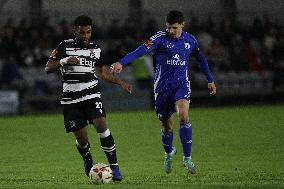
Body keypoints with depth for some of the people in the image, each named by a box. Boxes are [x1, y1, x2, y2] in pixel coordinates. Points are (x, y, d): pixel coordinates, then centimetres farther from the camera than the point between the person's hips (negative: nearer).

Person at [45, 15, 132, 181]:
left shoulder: (95, 49, 10)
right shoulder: (65, 46, 0)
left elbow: (102, 72, 23)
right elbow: (48, 68, -2)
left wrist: (121, 83, 16)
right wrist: (64, 61, -19)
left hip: (92, 94, 1)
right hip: (71, 98, -1)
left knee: (101, 125, -21)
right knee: (81, 137, -1)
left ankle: (114, 166, -17)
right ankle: (88, 161, 33)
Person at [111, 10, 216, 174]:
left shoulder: (190, 40, 2)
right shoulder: (160, 38, -10)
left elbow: (201, 59, 20)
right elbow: (141, 50, -26)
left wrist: (210, 80, 26)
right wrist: (122, 63, -40)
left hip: (182, 84, 1)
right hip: (163, 87, -1)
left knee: (183, 116, -25)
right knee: (167, 125, 8)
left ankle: (187, 158, -15)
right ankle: (169, 153, 40)